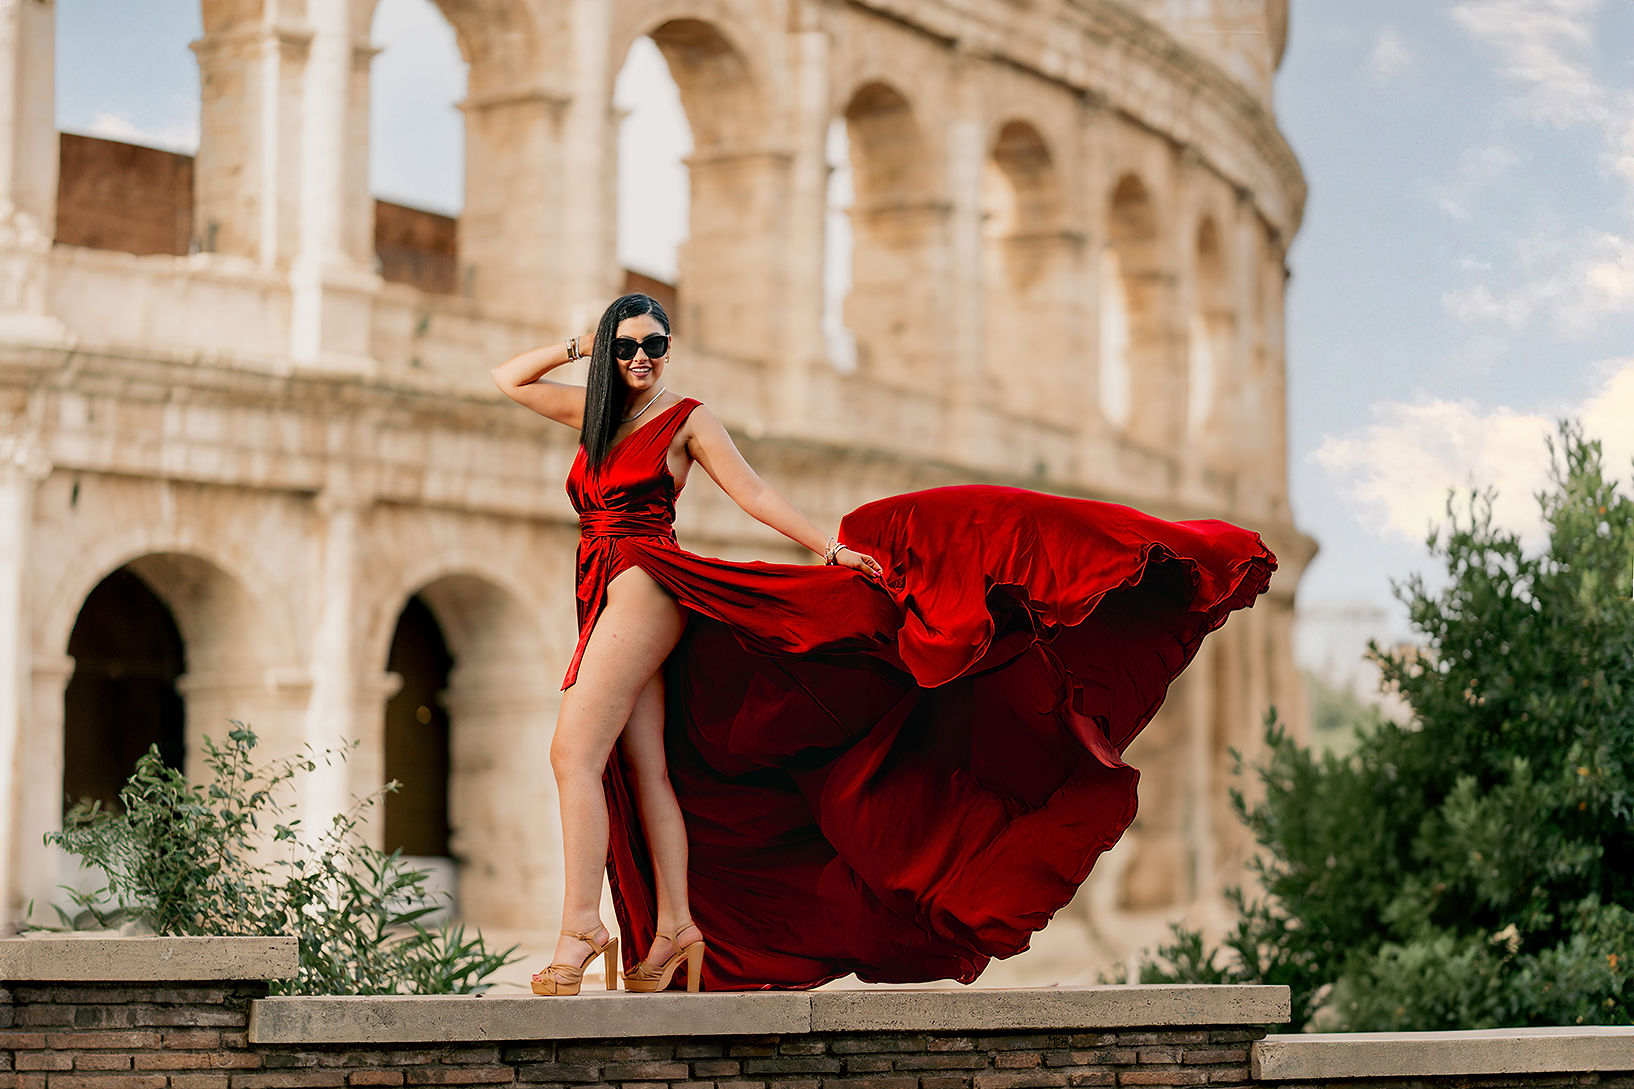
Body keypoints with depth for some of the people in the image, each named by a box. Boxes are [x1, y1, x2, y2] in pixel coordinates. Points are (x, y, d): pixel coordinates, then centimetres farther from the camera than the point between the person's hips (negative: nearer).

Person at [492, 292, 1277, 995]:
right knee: (646, 770, 0)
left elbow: (753, 492, 1)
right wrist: (580, 346, 16)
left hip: (645, 583, -7)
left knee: (575, 751, -20)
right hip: (605, 606, 7)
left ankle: (580, 927, -26)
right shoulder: (594, 413, 19)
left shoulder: (684, 418, 2)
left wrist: (829, 547, -6)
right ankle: (676, 930, -3)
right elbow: (508, 378, 27)